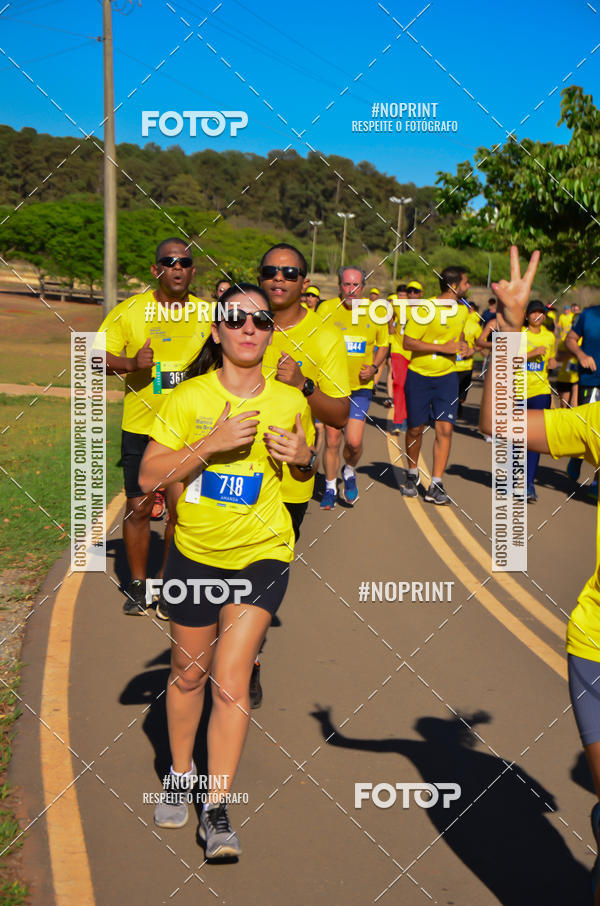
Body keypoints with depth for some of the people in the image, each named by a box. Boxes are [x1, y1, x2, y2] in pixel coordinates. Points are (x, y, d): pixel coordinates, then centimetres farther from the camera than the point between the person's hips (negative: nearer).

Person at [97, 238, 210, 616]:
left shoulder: (207, 314, 3)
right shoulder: (129, 311, -3)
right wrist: (131, 363, -21)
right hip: (140, 428, -1)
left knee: (182, 510, 2)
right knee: (139, 508, 7)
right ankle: (138, 583, 25)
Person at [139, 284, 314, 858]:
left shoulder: (291, 402, -3)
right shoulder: (189, 398, -9)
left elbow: (303, 472, 15)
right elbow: (148, 476, -14)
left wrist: (303, 458, -10)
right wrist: (211, 443, -25)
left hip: (262, 553, 0)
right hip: (195, 552, 1)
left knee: (231, 677, -11)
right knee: (189, 671, 15)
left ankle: (216, 812, 1)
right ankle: (181, 775, 40)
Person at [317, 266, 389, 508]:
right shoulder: (326, 309, -4)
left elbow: (383, 344, 15)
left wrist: (374, 367, -2)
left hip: (360, 388, 1)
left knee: (354, 441, -8)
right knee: (332, 440, 2)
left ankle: (349, 472, 25)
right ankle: (330, 488, 23)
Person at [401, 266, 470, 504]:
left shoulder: (462, 309, 7)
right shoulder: (425, 309, -14)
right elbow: (408, 342, -18)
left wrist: (463, 346, 3)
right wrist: (443, 348, -21)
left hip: (447, 376, 4)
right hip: (419, 375, -4)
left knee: (445, 428, -10)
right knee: (415, 429, 6)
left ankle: (436, 486, -6)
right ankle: (413, 476, 30)